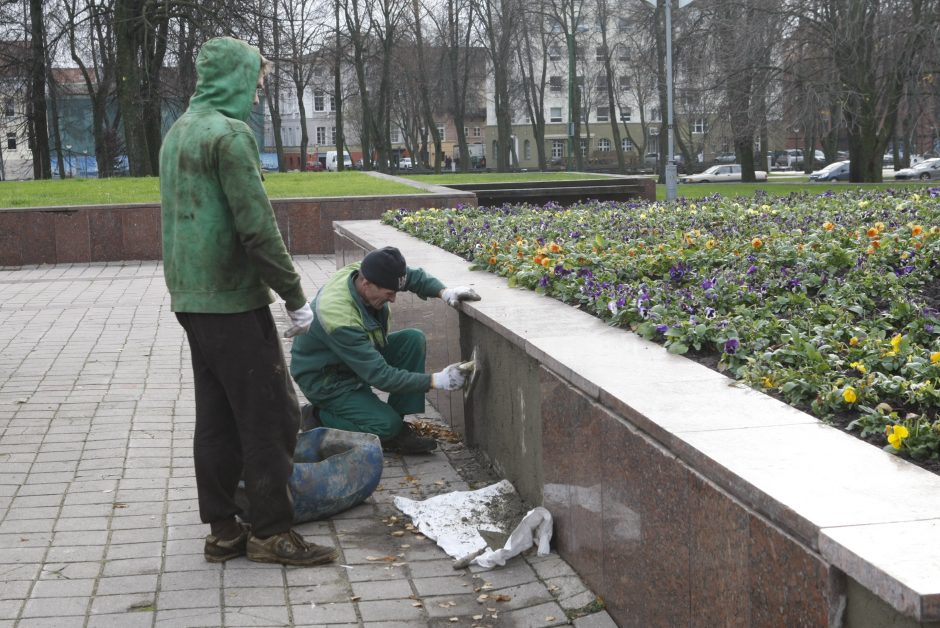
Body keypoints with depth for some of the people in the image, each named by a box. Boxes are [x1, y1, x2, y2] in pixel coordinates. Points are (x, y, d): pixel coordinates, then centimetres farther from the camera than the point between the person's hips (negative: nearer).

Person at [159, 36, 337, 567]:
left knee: (217, 416, 12)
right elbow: (257, 226, -18)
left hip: (190, 298, 9)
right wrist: (296, 298, -11)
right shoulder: (229, 133, -14)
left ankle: (223, 529, 17)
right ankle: (272, 531, 4)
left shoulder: (179, 133, 15)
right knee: (270, 415, -2)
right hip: (233, 299, -9)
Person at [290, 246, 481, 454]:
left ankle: (397, 430, -6)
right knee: (387, 425, -23)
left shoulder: (366, 272, -17)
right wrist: (435, 381, -33)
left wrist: (443, 292, -17)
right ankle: (318, 417, 1)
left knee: (414, 339, -11)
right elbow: (380, 376, -33)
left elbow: (413, 276, 2)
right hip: (325, 380, -8)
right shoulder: (339, 317, -37)